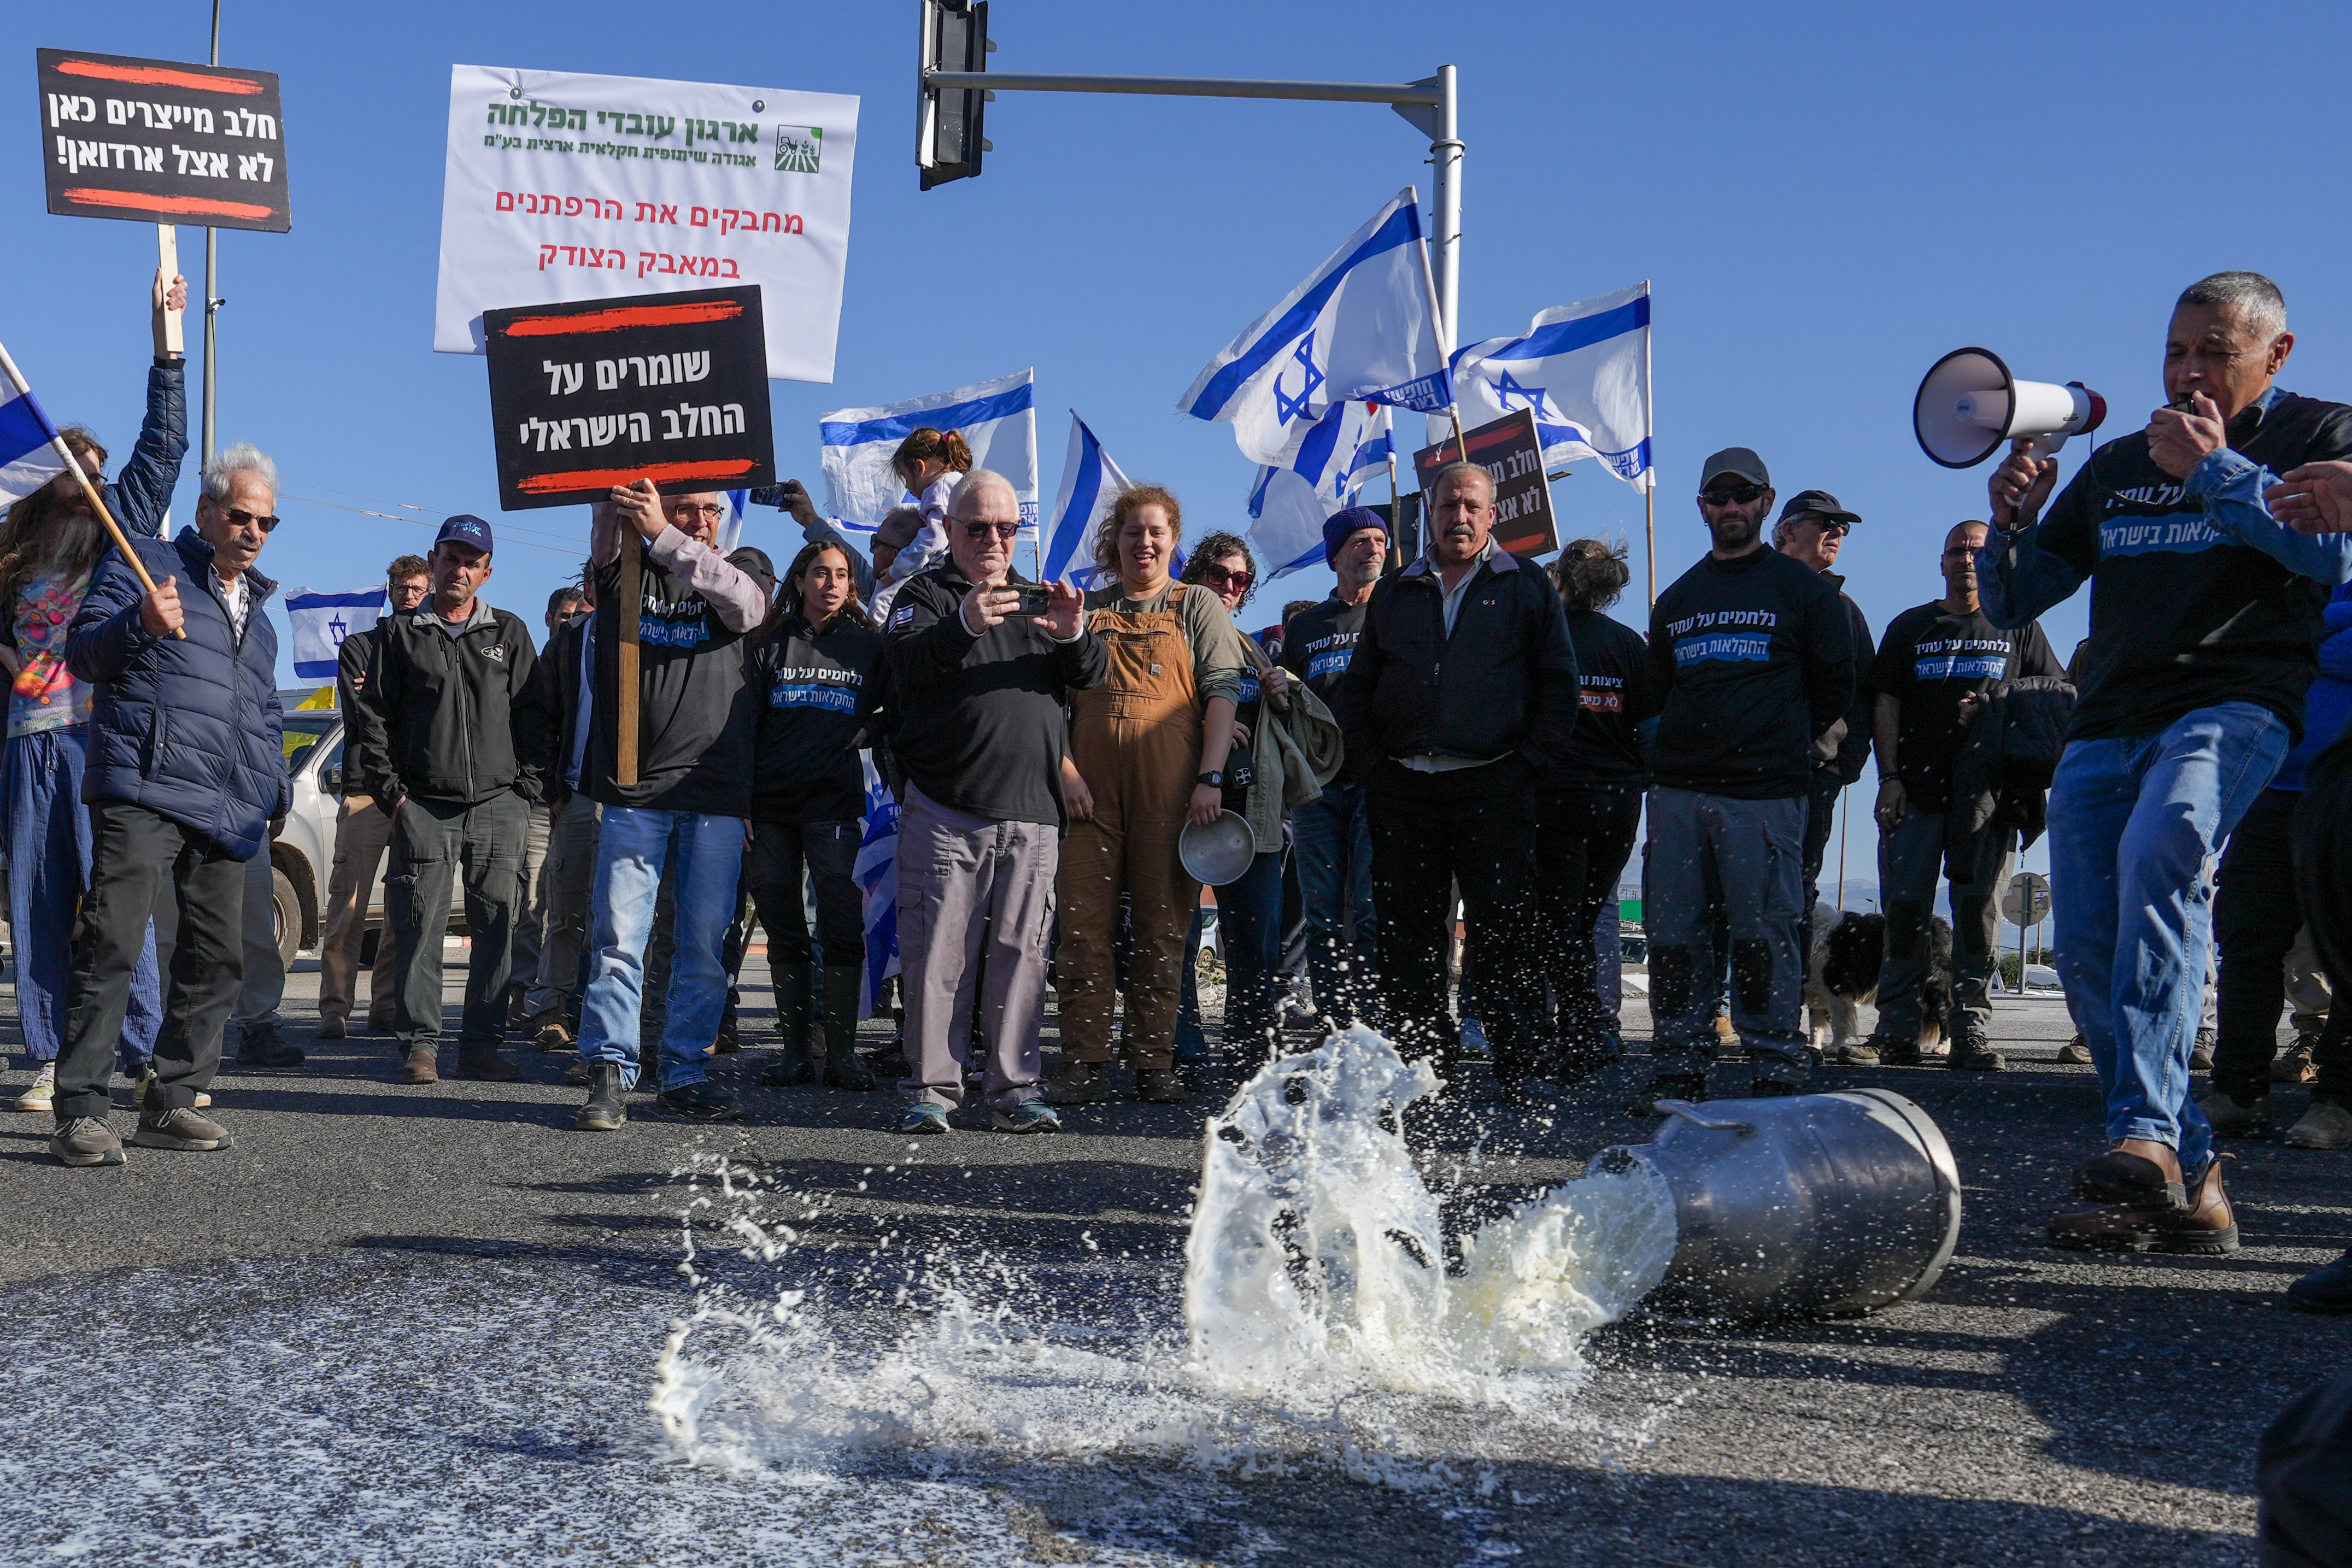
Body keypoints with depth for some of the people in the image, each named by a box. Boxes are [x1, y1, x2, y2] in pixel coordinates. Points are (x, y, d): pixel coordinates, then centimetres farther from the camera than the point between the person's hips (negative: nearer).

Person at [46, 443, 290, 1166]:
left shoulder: (257, 607, 27)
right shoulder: (145, 564, 7)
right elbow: (82, 652, -3)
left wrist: (277, 784, 20)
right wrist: (140, 625, -22)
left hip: (226, 808, 7)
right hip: (143, 791, -7)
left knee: (216, 956, 5)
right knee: (111, 944, -15)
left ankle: (170, 1101, 13)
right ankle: (79, 1112, -15)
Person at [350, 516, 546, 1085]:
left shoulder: (510, 633, 13)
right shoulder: (401, 634, 11)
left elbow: (533, 717, 10)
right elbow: (374, 718, 8)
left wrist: (525, 788, 1)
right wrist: (390, 793, -2)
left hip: (498, 804, 1)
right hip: (423, 806, -1)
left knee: (497, 927, -1)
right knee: (421, 926, -4)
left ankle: (482, 1045, 5)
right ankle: (419, 1043, 2)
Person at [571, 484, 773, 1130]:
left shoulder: (743, 568, 11)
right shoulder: (625, 569, 11)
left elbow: (744, 604, -12)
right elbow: (607, 525, -10)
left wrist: (663, 538, -22)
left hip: (717, 792, 1)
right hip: (633, 787, -1)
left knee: (706, 945, 4)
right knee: (620, 939, -6)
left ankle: (686, 1074, 13)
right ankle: (609, 1076, -2)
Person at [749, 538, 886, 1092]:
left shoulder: (868, 644, 8)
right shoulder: (770, 646, 10)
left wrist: (870, 731, -2)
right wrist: (740, 805, 1)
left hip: (835, 803, -1)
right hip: (770, 802, 2)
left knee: (842, 929, -8)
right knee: (784, 932, 4)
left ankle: (842, 1051, -1)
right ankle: (794, 1050, 10)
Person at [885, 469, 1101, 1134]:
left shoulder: (1040, 598, 20)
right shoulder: (926, 593, 8)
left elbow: (1091, 674, 6)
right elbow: (904, 661, -13)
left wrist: (1073, 636, -17)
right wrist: (966, 625, -31)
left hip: (1032, 813, 3)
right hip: (944, 809, -3)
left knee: (1022, 952, 3)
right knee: (938, 952, -4)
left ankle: (1014, 1088, 9)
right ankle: (931, 1087, 4)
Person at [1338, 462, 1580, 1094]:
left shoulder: (1527, 588, 9)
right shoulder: (1393, 594, 17)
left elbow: (1558, 683, 6)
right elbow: (1357, 686, 20)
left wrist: (1530, 758, -3)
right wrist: (1376, 756, 7)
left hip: (1493, 786, -3)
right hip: (1403, 787, 3)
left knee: (1504, 926, -5)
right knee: (1407, 929, 4)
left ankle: (1524, 1063, -1)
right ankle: (1419, 1059, 11)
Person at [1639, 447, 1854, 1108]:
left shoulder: (1803, 588, 7)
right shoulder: (1676, 598, 20)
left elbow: (1835, 685, 9)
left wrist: (1782, 744, 8)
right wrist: (1686, 747, 13)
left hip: (1765, 794, -4)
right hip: (1677, 793, 4)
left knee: (1763, 935, -5)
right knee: (1673, 935, 2)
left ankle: (1777, 1071, 2)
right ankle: (1678, 1068, 8)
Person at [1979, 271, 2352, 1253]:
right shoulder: (2116, 467, 22)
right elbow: (2011, 604, 21)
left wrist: (2215, 471, -12)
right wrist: (2013, 524, 1)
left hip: (2236, 705, -6)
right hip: (2106, 728, 6)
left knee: (2159, 850, -35)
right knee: (2087, 957, -5)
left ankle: (2148, 1133, -43)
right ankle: (2189, 1185, 4)